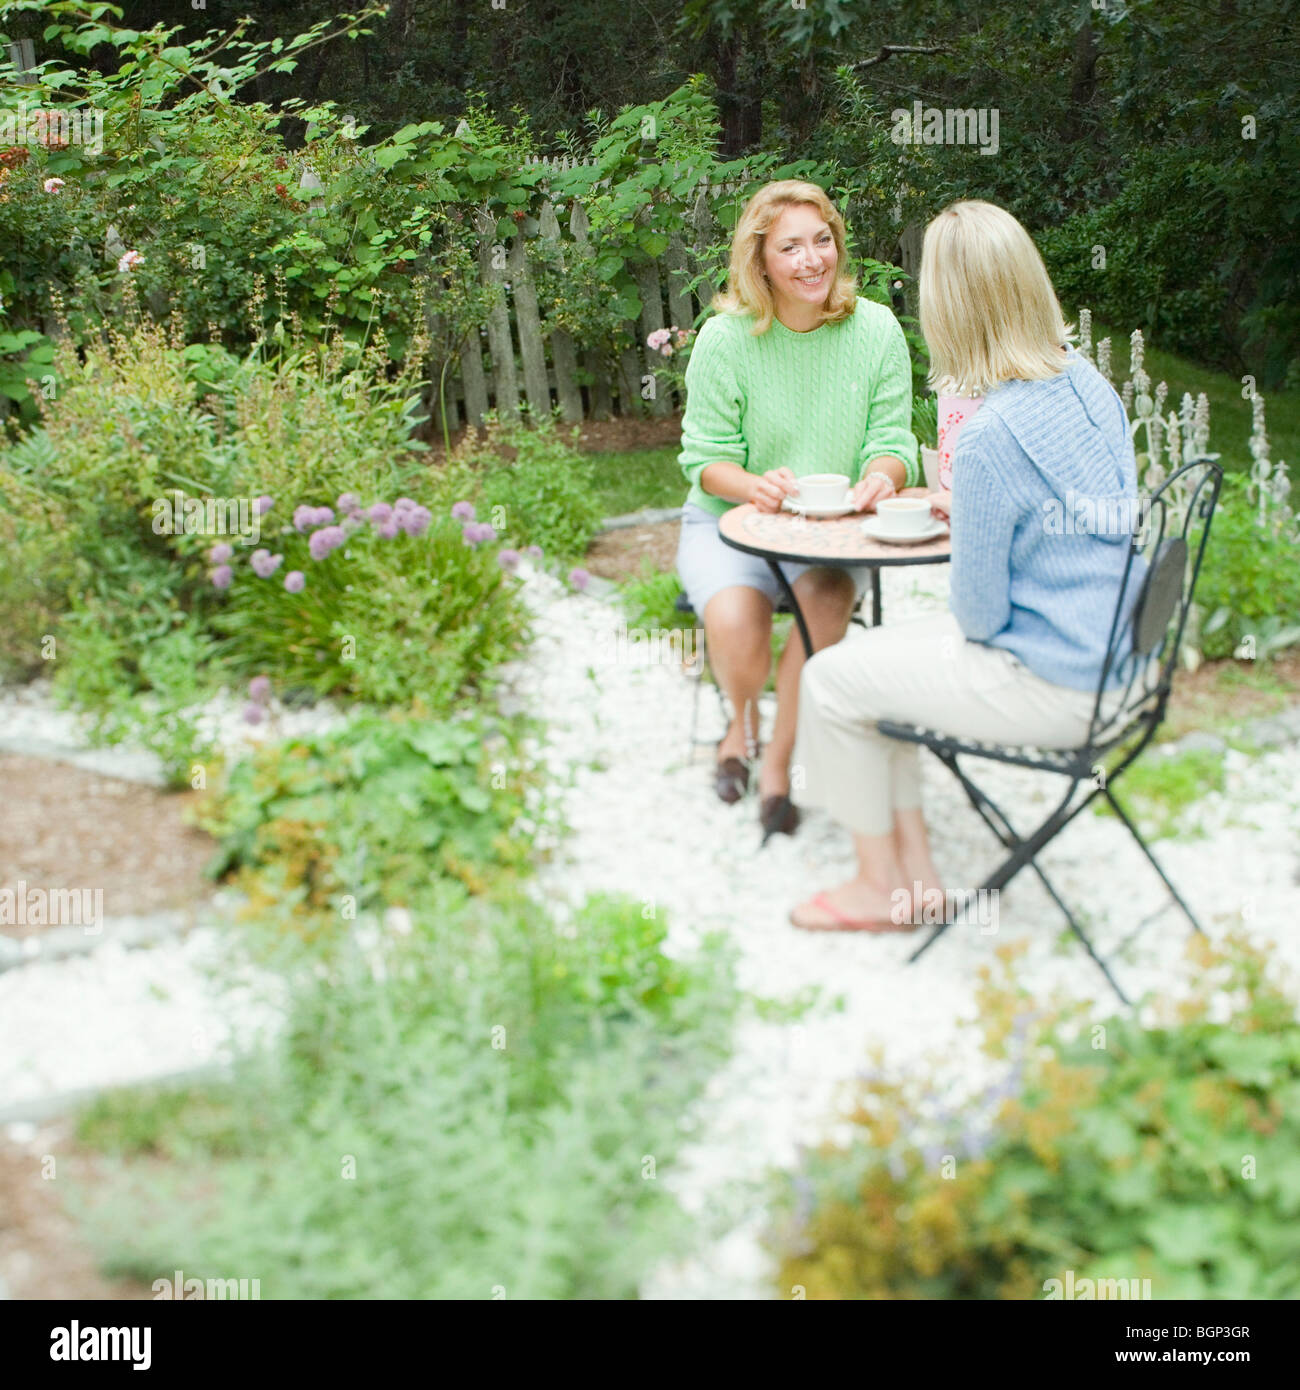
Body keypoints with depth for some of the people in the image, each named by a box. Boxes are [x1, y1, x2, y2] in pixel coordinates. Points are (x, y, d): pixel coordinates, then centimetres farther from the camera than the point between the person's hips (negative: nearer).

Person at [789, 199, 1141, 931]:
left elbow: (979, 614, -18)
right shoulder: (1091, 384, 0)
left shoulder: (993, 438, -26)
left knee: (832, 680, 5)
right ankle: (915, 868, 26)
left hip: (1050, 691, -9)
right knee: (874, 655, 21)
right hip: (1106, 661, 9)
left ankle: (883, 888, 21)